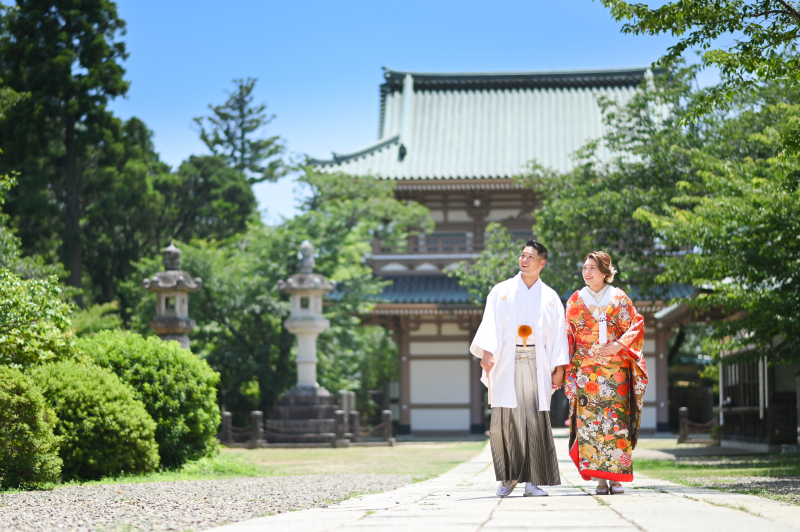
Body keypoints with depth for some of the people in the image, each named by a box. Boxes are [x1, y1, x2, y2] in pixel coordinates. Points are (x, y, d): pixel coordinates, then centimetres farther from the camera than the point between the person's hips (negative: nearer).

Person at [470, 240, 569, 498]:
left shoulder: (550, 297, 13)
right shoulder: (501, 291, 10)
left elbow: (558, 332, 10)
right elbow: (490, 323, 0)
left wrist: (559, 367, 0)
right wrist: (487, 352, -17)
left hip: (536, 364, 0)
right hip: (506, 362, 0)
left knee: (536, 421, -8)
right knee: (504, 421, -4)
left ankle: (533, 480, -7)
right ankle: (509, 477, 9)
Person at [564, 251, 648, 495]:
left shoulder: (619, 298, 6)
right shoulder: (575, 301, 10)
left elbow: (636, 325, 2)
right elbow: (568, 336, 10)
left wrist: (618, 345, -12)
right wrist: (567, 369, 1)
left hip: (615, 370, -1)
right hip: (586, 371, 1)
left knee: (615, 421, -5)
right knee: (590, 421, -7)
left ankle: (615, 477, -2)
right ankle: (599, 479, -5)